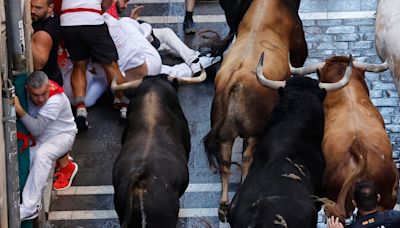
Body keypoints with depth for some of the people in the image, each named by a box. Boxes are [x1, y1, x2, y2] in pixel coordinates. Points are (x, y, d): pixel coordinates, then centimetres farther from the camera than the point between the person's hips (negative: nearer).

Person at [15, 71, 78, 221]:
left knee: (42, 154, -35)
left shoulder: (55, 100, -31)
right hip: (39, 137, 6)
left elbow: (37, 129, -37)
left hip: (63, 135, -6)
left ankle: (29, 207, -38)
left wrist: (18, 109, -47)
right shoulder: (26, 93, -14)